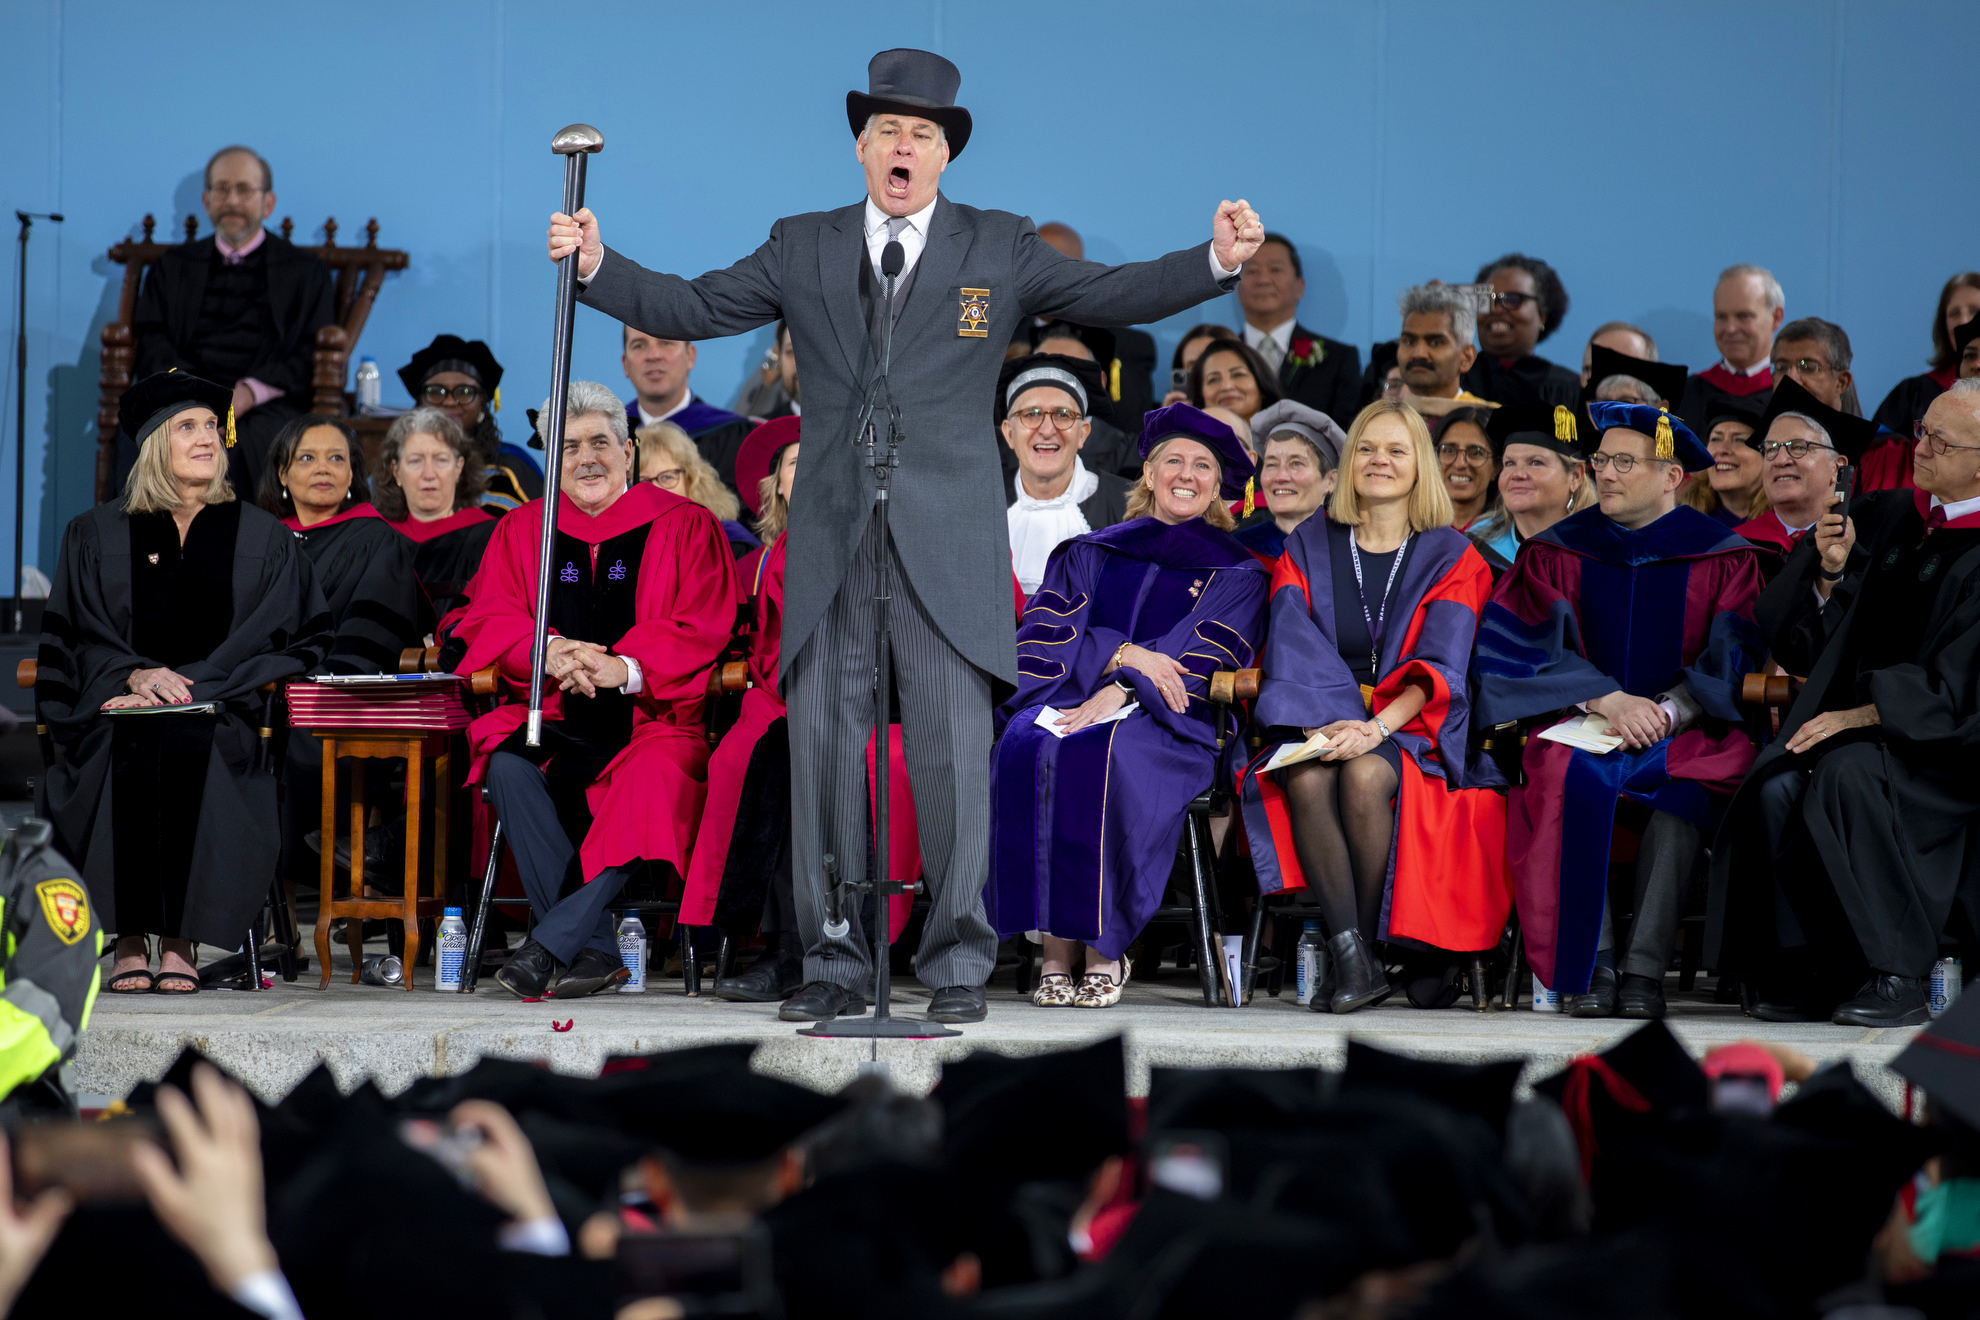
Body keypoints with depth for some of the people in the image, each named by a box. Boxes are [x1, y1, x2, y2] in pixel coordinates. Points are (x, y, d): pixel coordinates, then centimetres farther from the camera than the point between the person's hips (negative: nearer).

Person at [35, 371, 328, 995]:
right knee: (129, 752, -35)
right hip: (120, 704, 0)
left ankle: (179, 940, -31)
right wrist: (135, 676, -12)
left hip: (220, 712, 0)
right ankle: (130, 938, -31)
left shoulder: (263, 537, 14)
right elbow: (79, 637, 9)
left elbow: (275, 639, 5)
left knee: (191, 748, -36)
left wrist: (190, 686, -10)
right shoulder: (97, 534, 16)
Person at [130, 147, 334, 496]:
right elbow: (152, 344, 14)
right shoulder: (173, 267, 26)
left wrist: (246, 395, -11)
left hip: (263, 405, -2)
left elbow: (310, 356, 6)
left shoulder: (305, 272, 18)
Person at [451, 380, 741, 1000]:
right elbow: (488, 621, 9)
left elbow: (703, 631, -3)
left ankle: (549, 946, -32)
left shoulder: (685, 525, 8)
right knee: (509, 767, -30)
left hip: (652, 718, -3)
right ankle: (593, 950, -28)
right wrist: (547, 653, -14)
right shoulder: (522, 530, 18)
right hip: (554, 721, 3)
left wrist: (623, 668, -20)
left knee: (652, 781, -35)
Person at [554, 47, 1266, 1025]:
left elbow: (1113, 295, 3)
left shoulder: (998, 248, 8)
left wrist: (1218, 258, -11)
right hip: (832, 543, 2)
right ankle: (834, 964, 8)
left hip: (947, 542, -2)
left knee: (954, 753, -4)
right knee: (823, 750, 1)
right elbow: (692, 308, 12)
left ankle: (957, 963, 5)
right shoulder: (803, 249, 13)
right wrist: (598, 265, -1)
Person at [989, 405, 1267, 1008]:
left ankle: (1104, 950, -32)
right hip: (1070, 700, 3)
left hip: (1168, 719, -2)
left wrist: (1121, 691, -16)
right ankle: (1055, 945, -34)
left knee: (1105, 759, -38)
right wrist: (1121, 653, -10)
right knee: (1030, 752, -34)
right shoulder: (1090, 554, 22)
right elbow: (1040, 634, 7)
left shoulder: (1234, 573, 15)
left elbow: (1205, 662, -1)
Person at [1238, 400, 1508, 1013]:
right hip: (1319, 723, 1)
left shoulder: (1450, 558, 6)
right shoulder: (1307, 548, 11)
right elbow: (1293, 647, -1)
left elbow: (1439, 666, -6)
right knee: (1308, 780, -34)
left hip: (1411, 729, -1)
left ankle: (1362, 952, -27)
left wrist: (1376, 727, -24)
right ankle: (1354, 962, -39)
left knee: (1364, 777, -35)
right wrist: (1326, 725, -21)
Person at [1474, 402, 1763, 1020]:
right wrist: (1607, 700, -18)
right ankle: (1592, 963, -32)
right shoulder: (1558, 552, 10)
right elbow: (1533, 649, -2)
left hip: (1685, 732, -1)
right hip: (1580, 724, 1)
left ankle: (1645, 968, -34)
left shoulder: (1723, 559, 6)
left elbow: (1730, 665, -2)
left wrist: (1667, 712, -19)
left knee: (1684, 784, -36)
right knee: (1570, 777, -34)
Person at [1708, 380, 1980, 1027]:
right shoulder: (1878, 517, 12)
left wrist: (1856, 717, -17)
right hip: (1848, 719, 5)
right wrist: (1830, 572, -7)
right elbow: (1802, 644, 10)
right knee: (1775, 790, -26)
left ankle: (1897, 977, -27)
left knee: (1848, 772, -35)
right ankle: (1801, 974, -19)